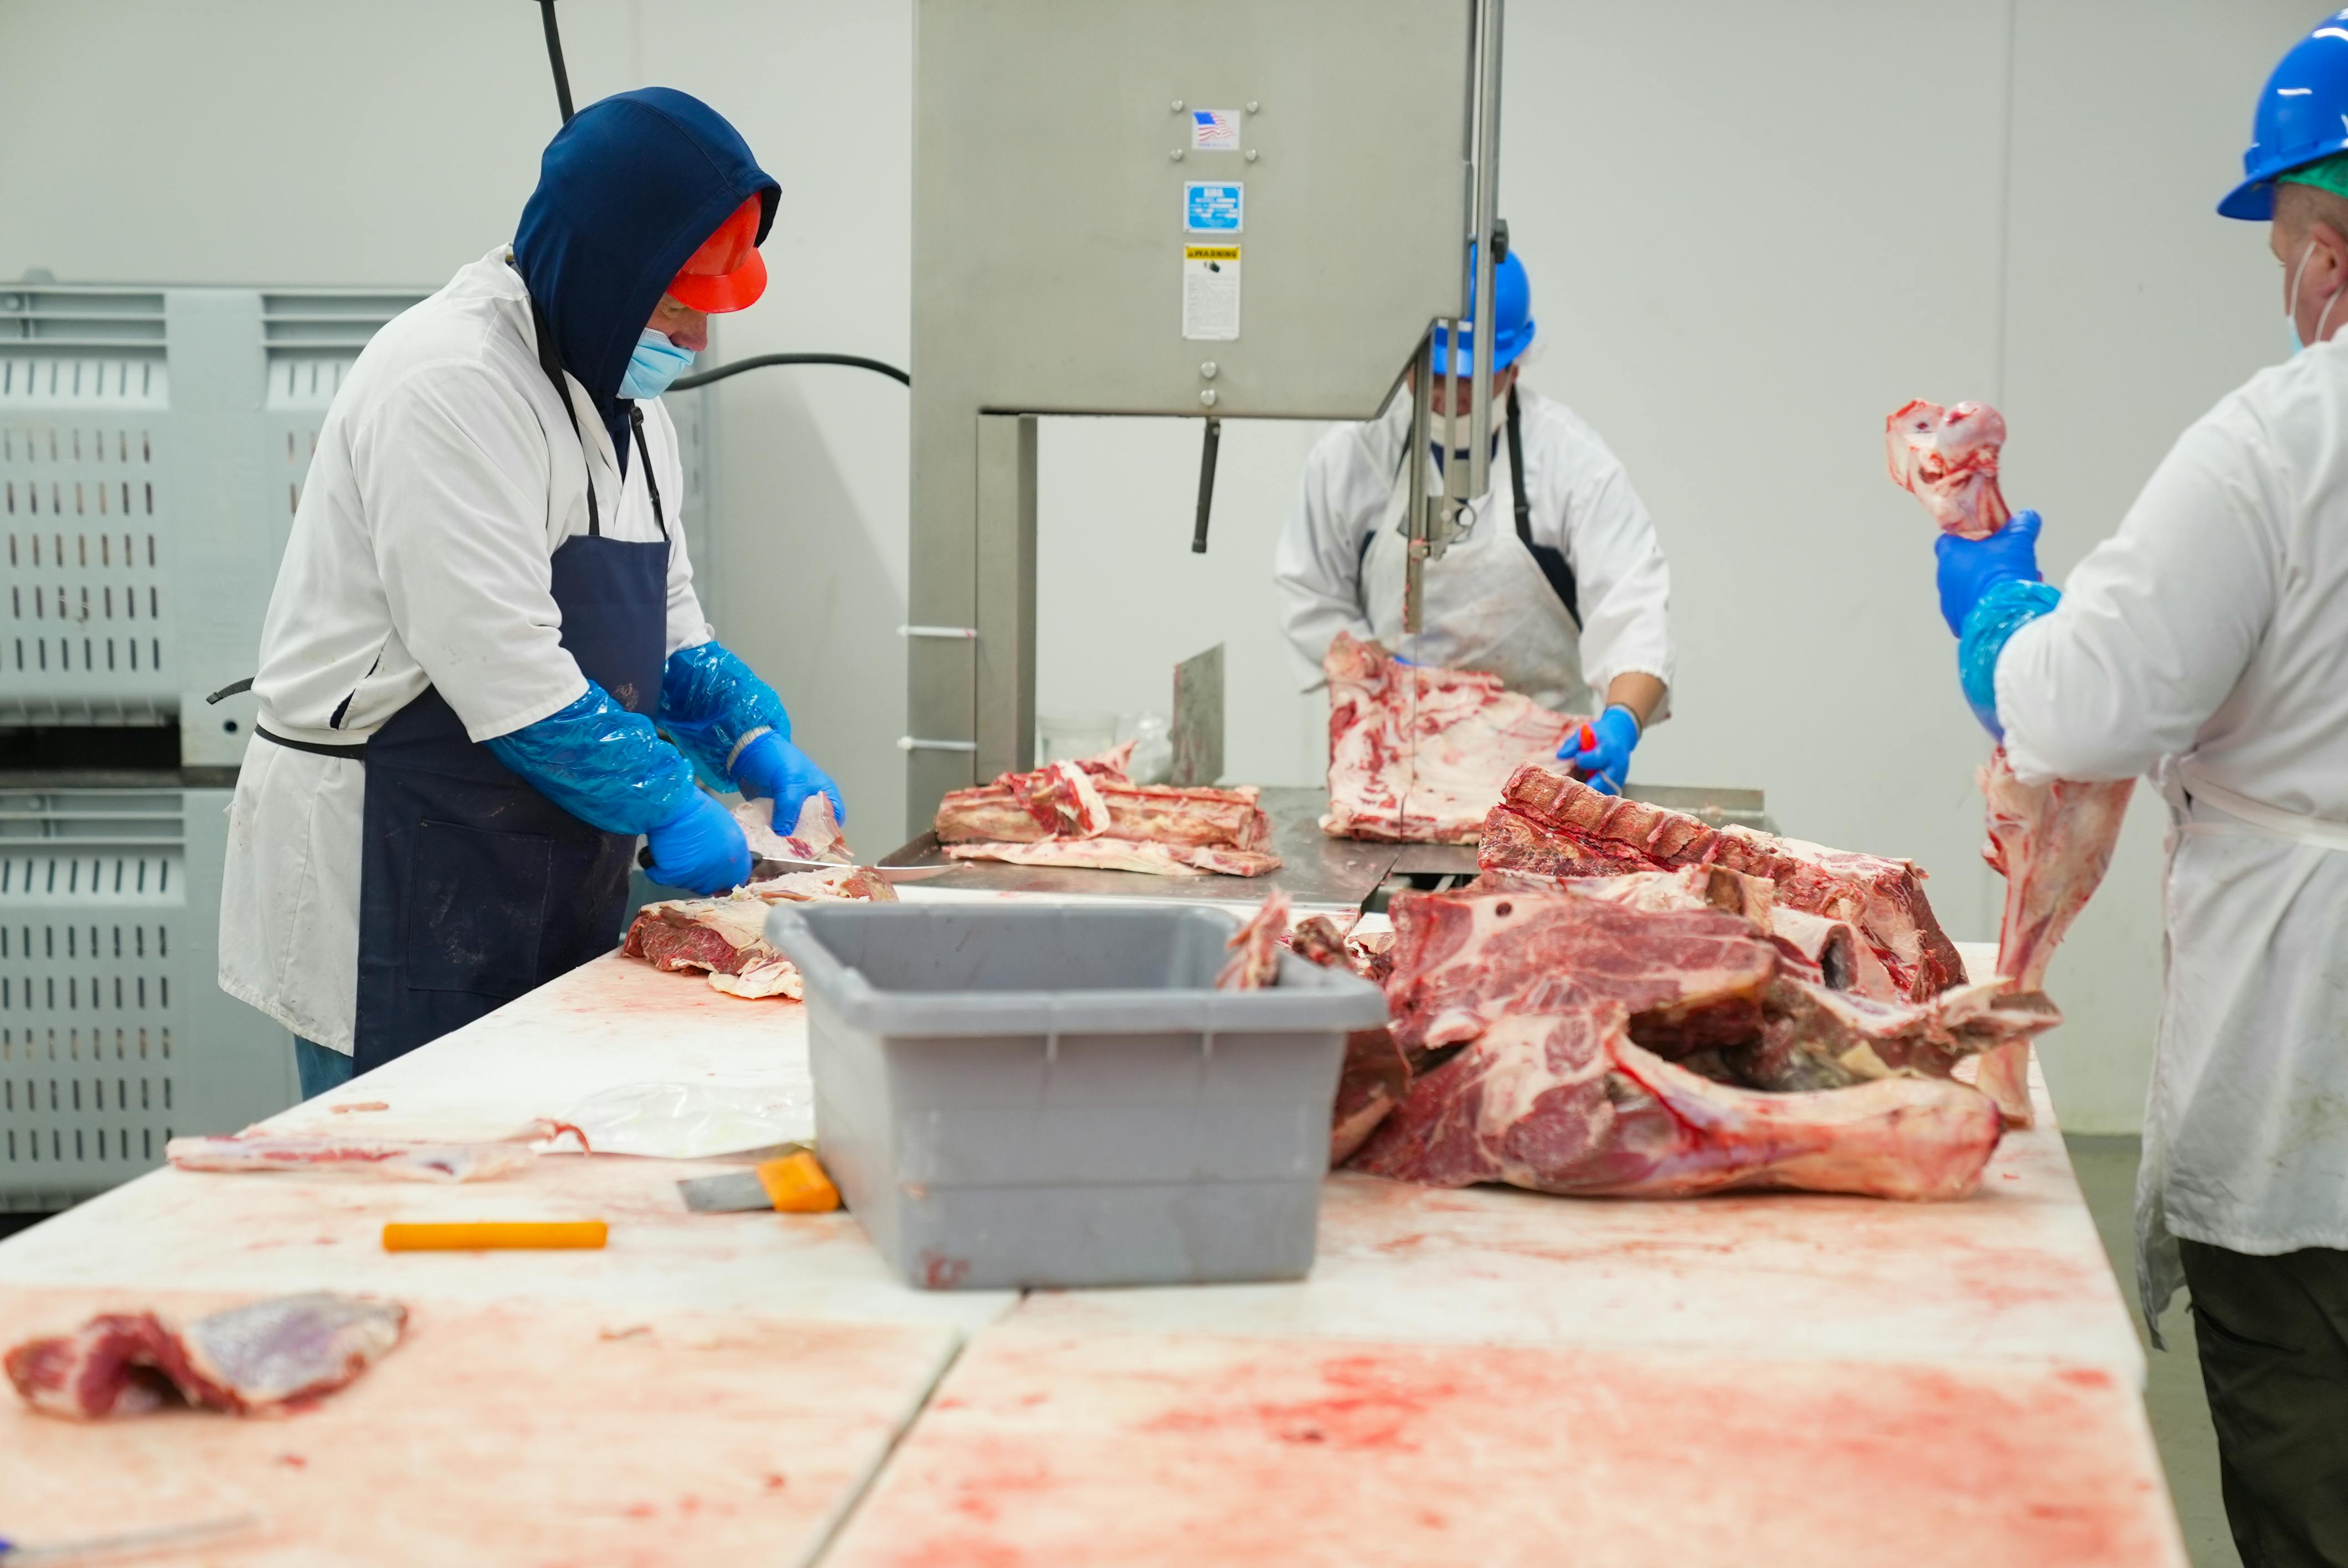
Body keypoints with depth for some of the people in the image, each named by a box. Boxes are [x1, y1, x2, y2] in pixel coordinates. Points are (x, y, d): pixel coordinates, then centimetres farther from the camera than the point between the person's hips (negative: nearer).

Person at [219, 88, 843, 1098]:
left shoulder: (628, 400, 14)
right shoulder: (451, 384, -18)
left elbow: (667, 628, 20)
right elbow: (502, 667, -23)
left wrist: (762, 749, 3)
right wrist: (668, 807, -17)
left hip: (550, 884, 9)